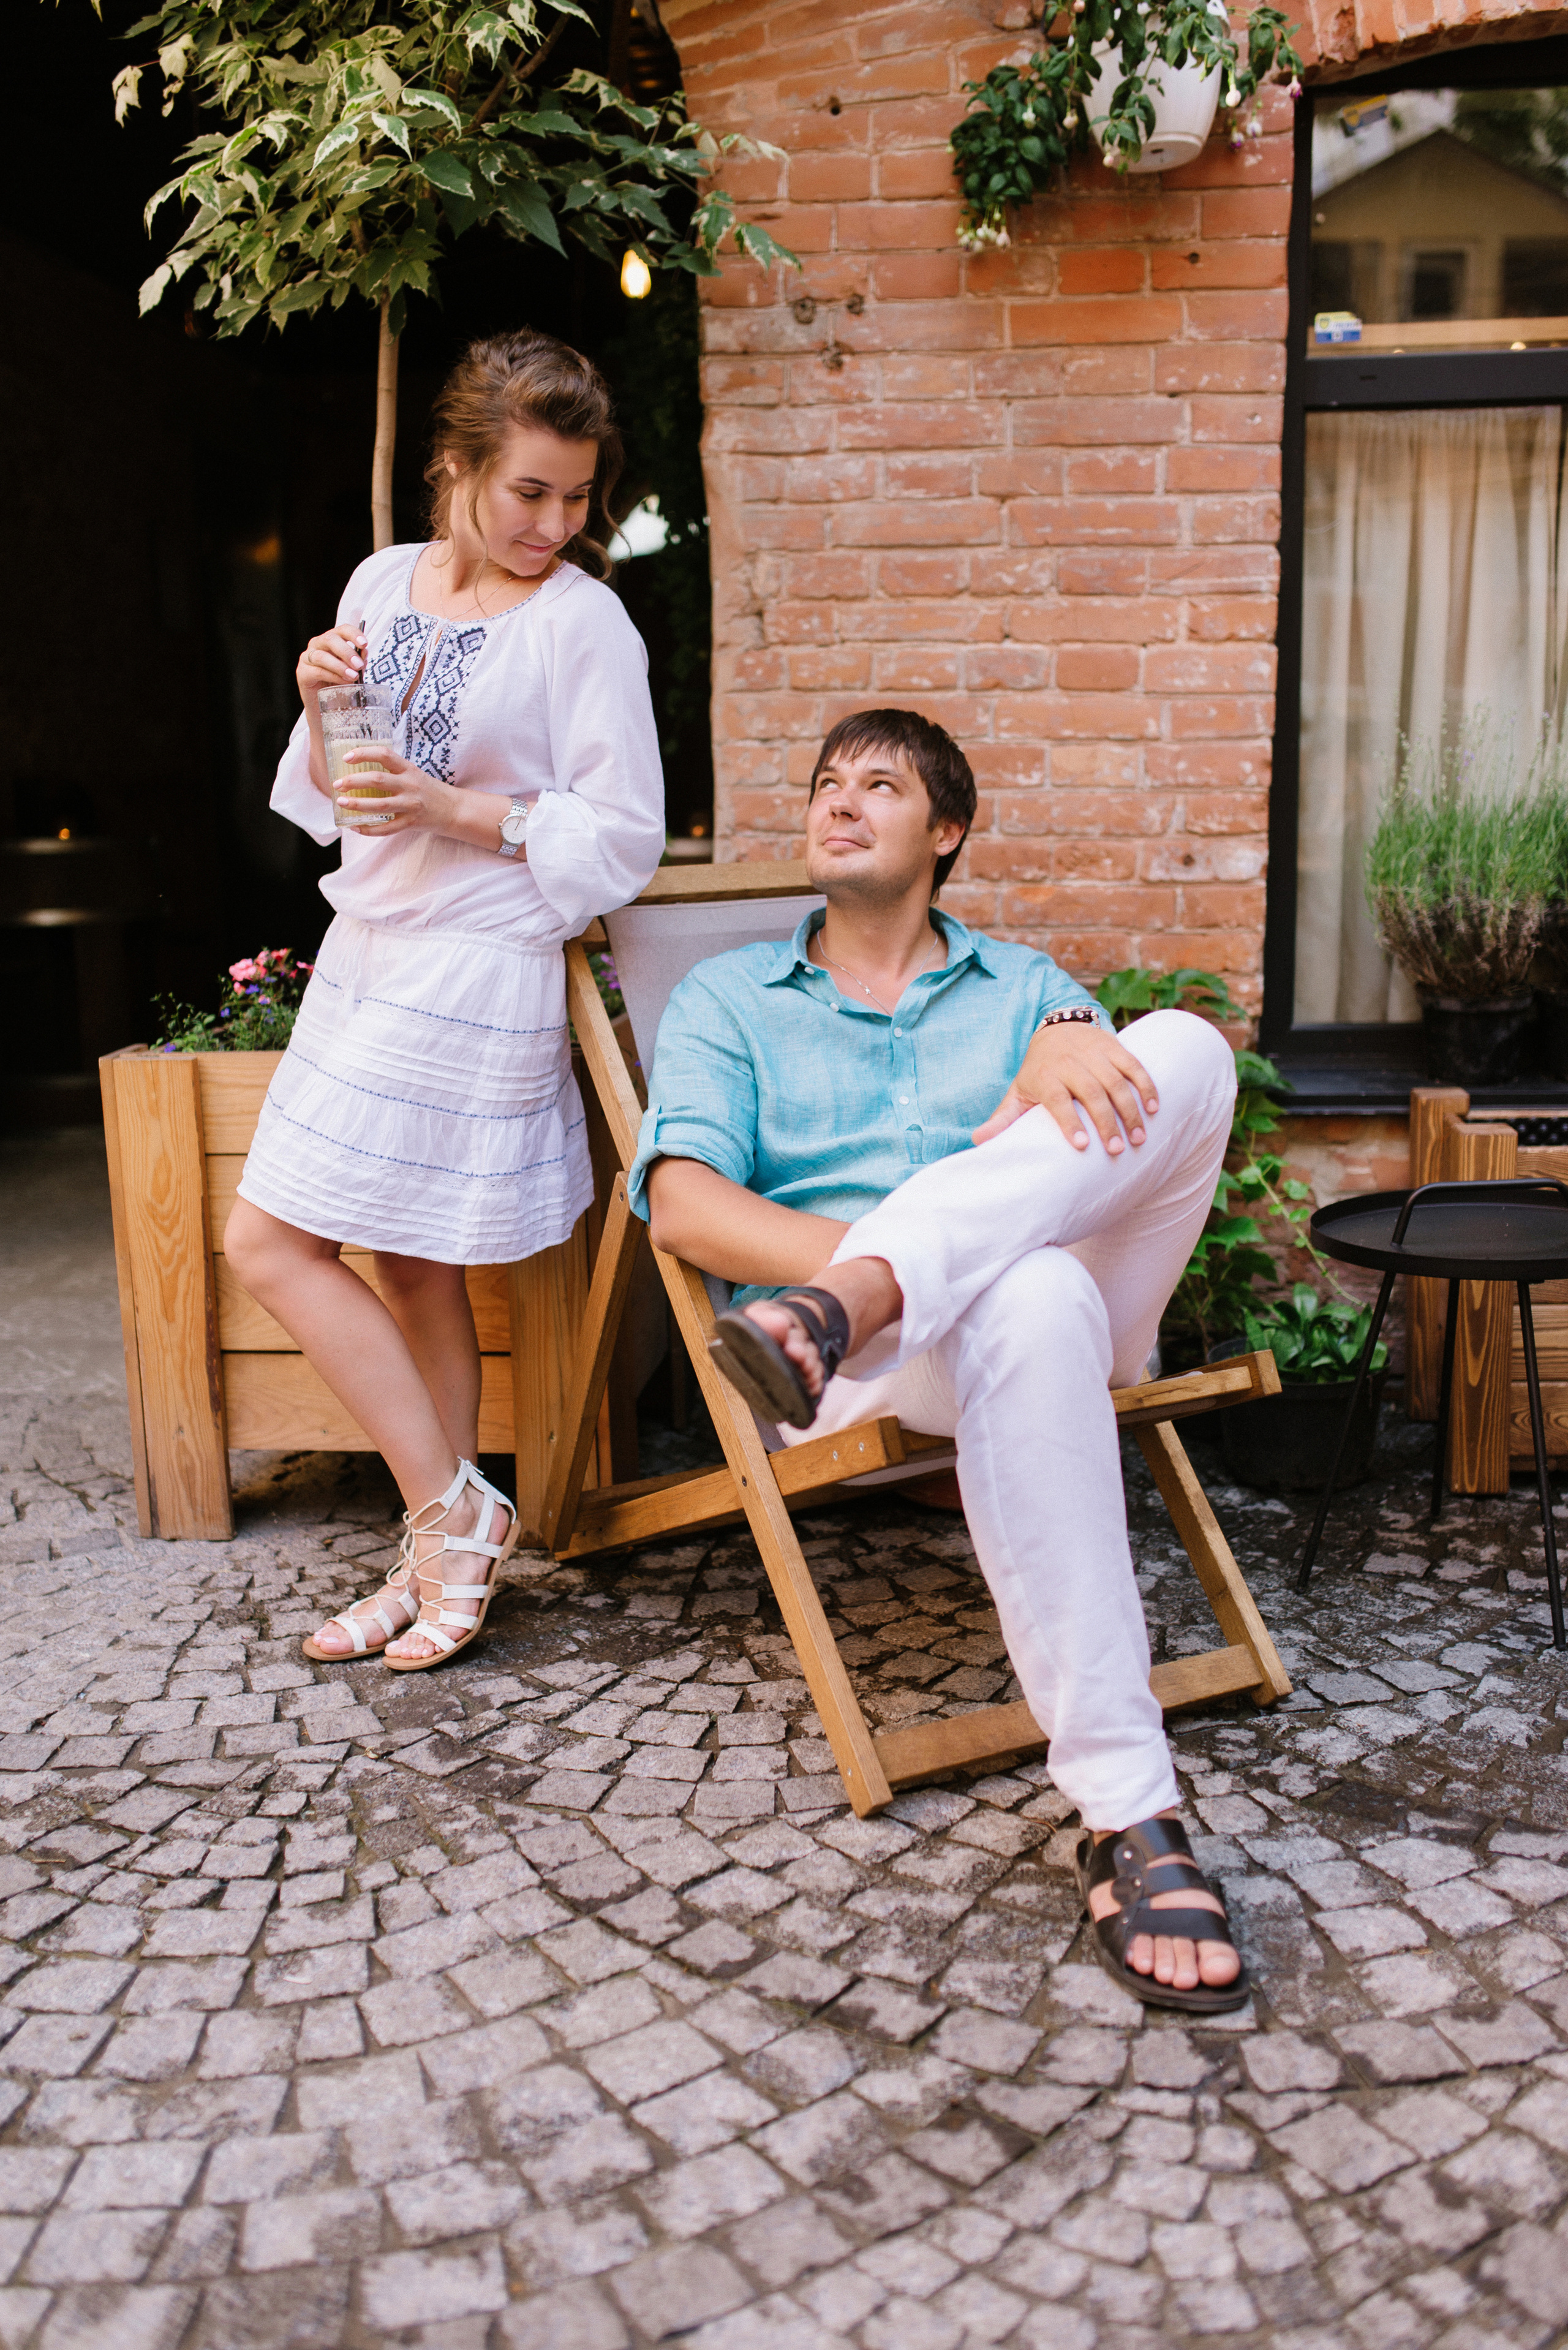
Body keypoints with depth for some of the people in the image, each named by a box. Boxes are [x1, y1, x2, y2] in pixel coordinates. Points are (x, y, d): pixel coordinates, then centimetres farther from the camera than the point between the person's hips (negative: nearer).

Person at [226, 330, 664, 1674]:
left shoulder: (584, 621, -9)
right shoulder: (384, 582, 9)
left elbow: (621, 838, -11)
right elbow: (328, 795, 14)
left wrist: (454, 809, -18)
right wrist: (322, 706, -6)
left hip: (475, 972, -7)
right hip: (367, 953, 7)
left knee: (273, 1244, -7)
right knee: (413, 1271, 11)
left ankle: (451, 1516, 5)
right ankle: (446, 1550, 23)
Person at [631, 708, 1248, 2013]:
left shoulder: (1021, 982, 27)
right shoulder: (726, 999, 20)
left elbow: (1133, 1126, 5)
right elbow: (683, 1204, 1)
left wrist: (1069, 1044, -21)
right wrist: (845, 1258, -18)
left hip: (1082, 1290, 3)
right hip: (880, 1359, -2)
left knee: (1188, 1048, -24)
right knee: (1029, 1297, -40)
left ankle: (843, 1308, -40)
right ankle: (1128, 1818, -40)